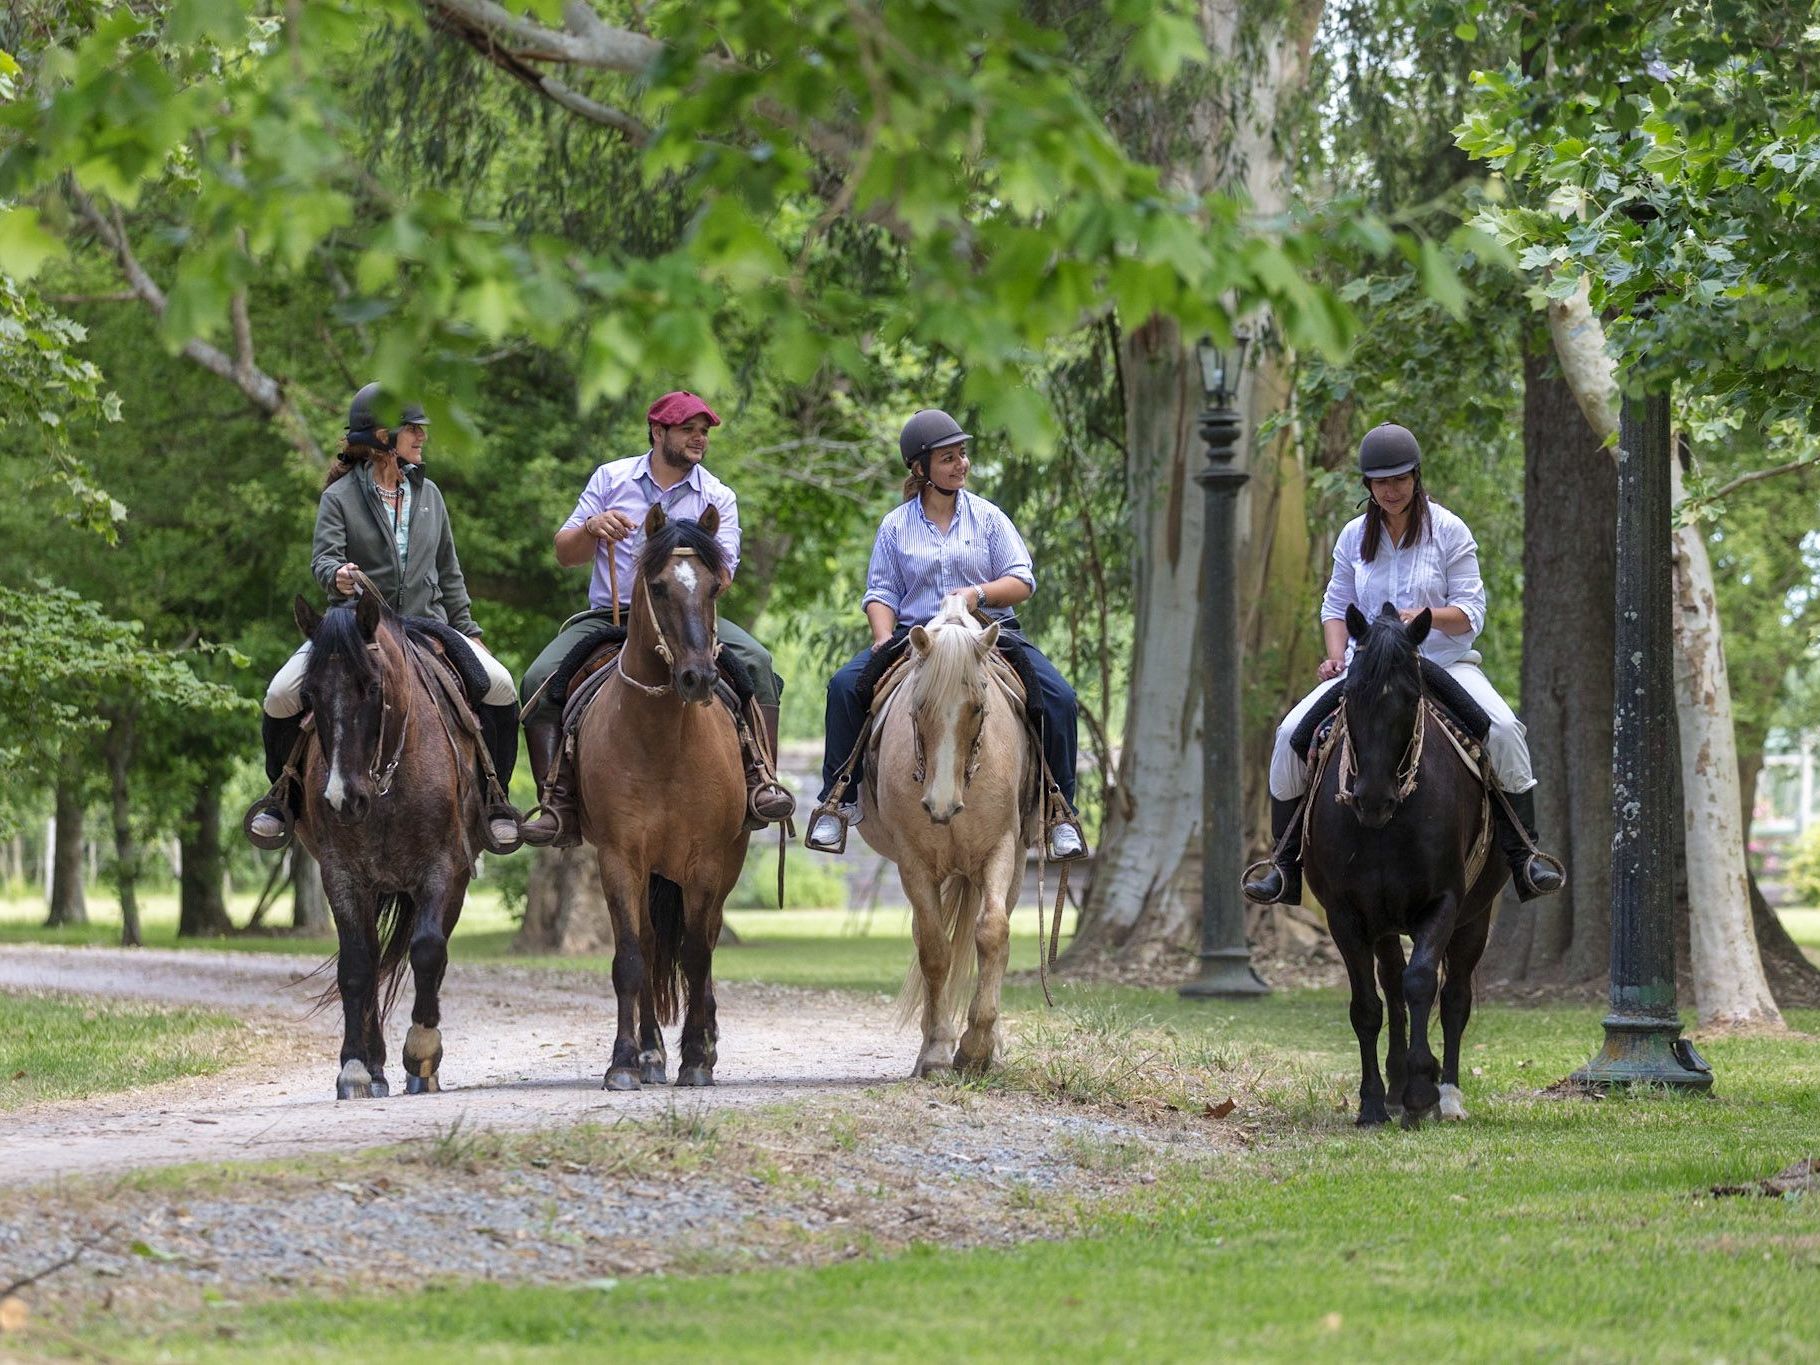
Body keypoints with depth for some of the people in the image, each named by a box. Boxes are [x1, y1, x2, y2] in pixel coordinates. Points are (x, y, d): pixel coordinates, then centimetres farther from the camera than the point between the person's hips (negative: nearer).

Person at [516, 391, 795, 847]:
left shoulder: (718, 498, 6)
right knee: (539, 681, -23)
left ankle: (759, 780, -26)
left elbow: (721, 575, -5)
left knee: (756, 661, -26)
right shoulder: (611, 478, 8)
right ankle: (558, 805, -24)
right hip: (607, 617, 0)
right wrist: (591, 529, -15)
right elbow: (565, 554, 7)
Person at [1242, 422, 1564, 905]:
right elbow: (1336, 607, 14)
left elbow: (1472, 612, -6)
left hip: (1444, 660, -3)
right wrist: (1337, 654, -6)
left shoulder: (1449, 532, -2)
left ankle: (1523, 853, -19)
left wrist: (1425, 617, -26)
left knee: (1503, 728, -29)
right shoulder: (1354, 537, 7)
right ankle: (1286, 864, -6)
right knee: (1292, 732, -17)